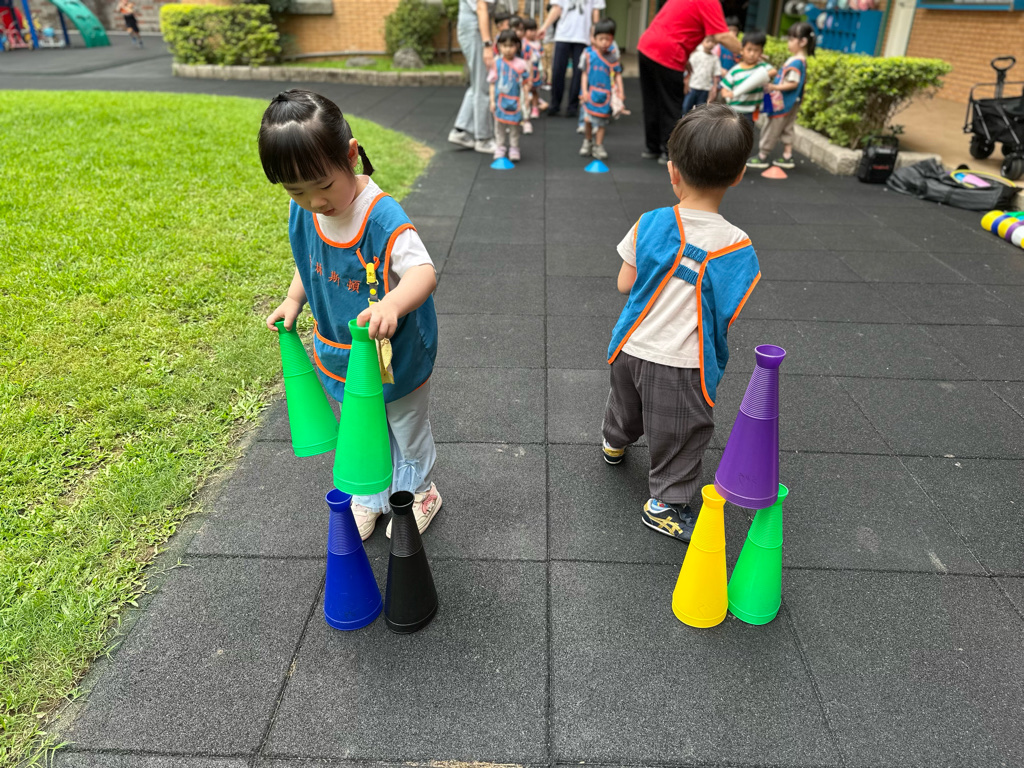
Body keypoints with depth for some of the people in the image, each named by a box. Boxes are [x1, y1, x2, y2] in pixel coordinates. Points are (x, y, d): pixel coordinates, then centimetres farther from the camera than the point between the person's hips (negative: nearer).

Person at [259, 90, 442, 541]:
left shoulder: (382, 217, -31)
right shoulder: (302, 213, -10)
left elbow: (423, 271, -41)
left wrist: (393, 303, -60)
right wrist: (293, 300, -3)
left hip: (397, 355, -5)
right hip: (340, 353, 6)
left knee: (408, 432, 20)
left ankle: (416, 492, 48)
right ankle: (369, 496, 51)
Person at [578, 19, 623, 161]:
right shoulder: (588, 53, -2)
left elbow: (617, 75, 4)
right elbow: (585, 74, 0)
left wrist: (620, 92, -4)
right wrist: (584, 91, -8)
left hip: (606, 93, 0)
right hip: (591, 92, 0)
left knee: (602, 120, 4)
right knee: (588, 119, 7)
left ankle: (598, 146, 11)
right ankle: (587, 142, 27)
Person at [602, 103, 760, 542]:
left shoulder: (650, 224, -11)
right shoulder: (735, 246, -17)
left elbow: (625, 283, -4)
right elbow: (727, 315, -11)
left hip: (632, 348, 4)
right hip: (681, 365, -4)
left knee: (626, 404, 32)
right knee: (679, 436, 15)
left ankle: (615, 443, 60)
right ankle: (664, 505, 29)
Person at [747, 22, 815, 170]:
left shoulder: (796, 61, -21)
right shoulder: (802, 60, 9)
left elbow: (793, 83, -25)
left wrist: (774, 87, -29)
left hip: (783, 102, -10)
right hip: (792, 103, 10)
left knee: (771, 128, 0)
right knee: (787, 128, 14)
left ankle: (762, 157, 7)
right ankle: (787, 157, 17)